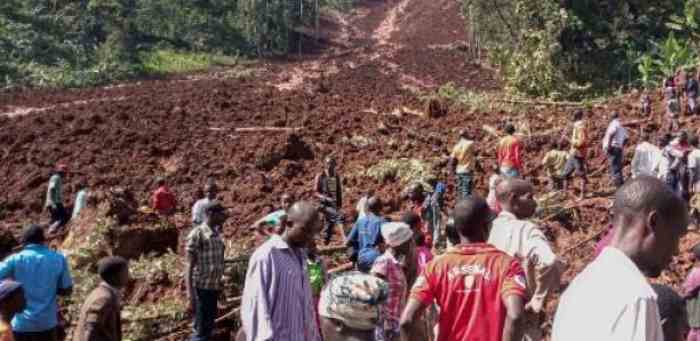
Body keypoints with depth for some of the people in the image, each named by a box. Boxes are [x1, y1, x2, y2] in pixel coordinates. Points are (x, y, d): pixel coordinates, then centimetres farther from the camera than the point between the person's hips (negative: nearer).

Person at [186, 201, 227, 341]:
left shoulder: (217, 234, 10)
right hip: (201, 289, -7)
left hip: (214, 288, 7)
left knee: (208, 329, 16)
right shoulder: (197, 234, -13)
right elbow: (189, 266, -15)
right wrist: (190, 293, -21)